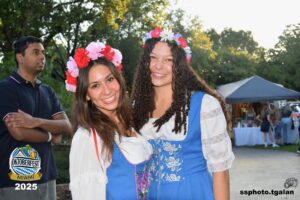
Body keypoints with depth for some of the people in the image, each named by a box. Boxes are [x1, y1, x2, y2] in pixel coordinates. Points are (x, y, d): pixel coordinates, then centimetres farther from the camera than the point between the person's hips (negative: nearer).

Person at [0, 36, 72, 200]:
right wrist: (50, 135, -1)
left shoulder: (47, 91, 13)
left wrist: (37, 121, -15)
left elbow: (66, 126, 2)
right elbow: (19, 132, -17)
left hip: (46, 176, 6)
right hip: (15, 180, -5)